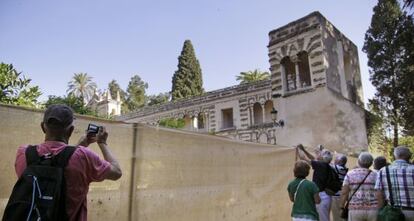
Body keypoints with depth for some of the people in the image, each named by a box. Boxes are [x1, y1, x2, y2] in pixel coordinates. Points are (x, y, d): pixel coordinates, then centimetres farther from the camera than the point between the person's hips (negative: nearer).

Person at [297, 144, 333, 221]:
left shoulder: (321, 165, -16)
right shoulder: (324, 165, 6)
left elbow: (303, 157, -11)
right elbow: (313, 158, 22)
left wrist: (300, 149, 6)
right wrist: (303, 149, 17)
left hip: (321, 196, -9)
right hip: (325, 196, 9)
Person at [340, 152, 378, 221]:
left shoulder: (350, 174, -1)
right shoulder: (375, 175, 1)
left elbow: (344, 192, -5)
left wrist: (342, 207, 2)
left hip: (355, 210, -1)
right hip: (373, 210, 1)